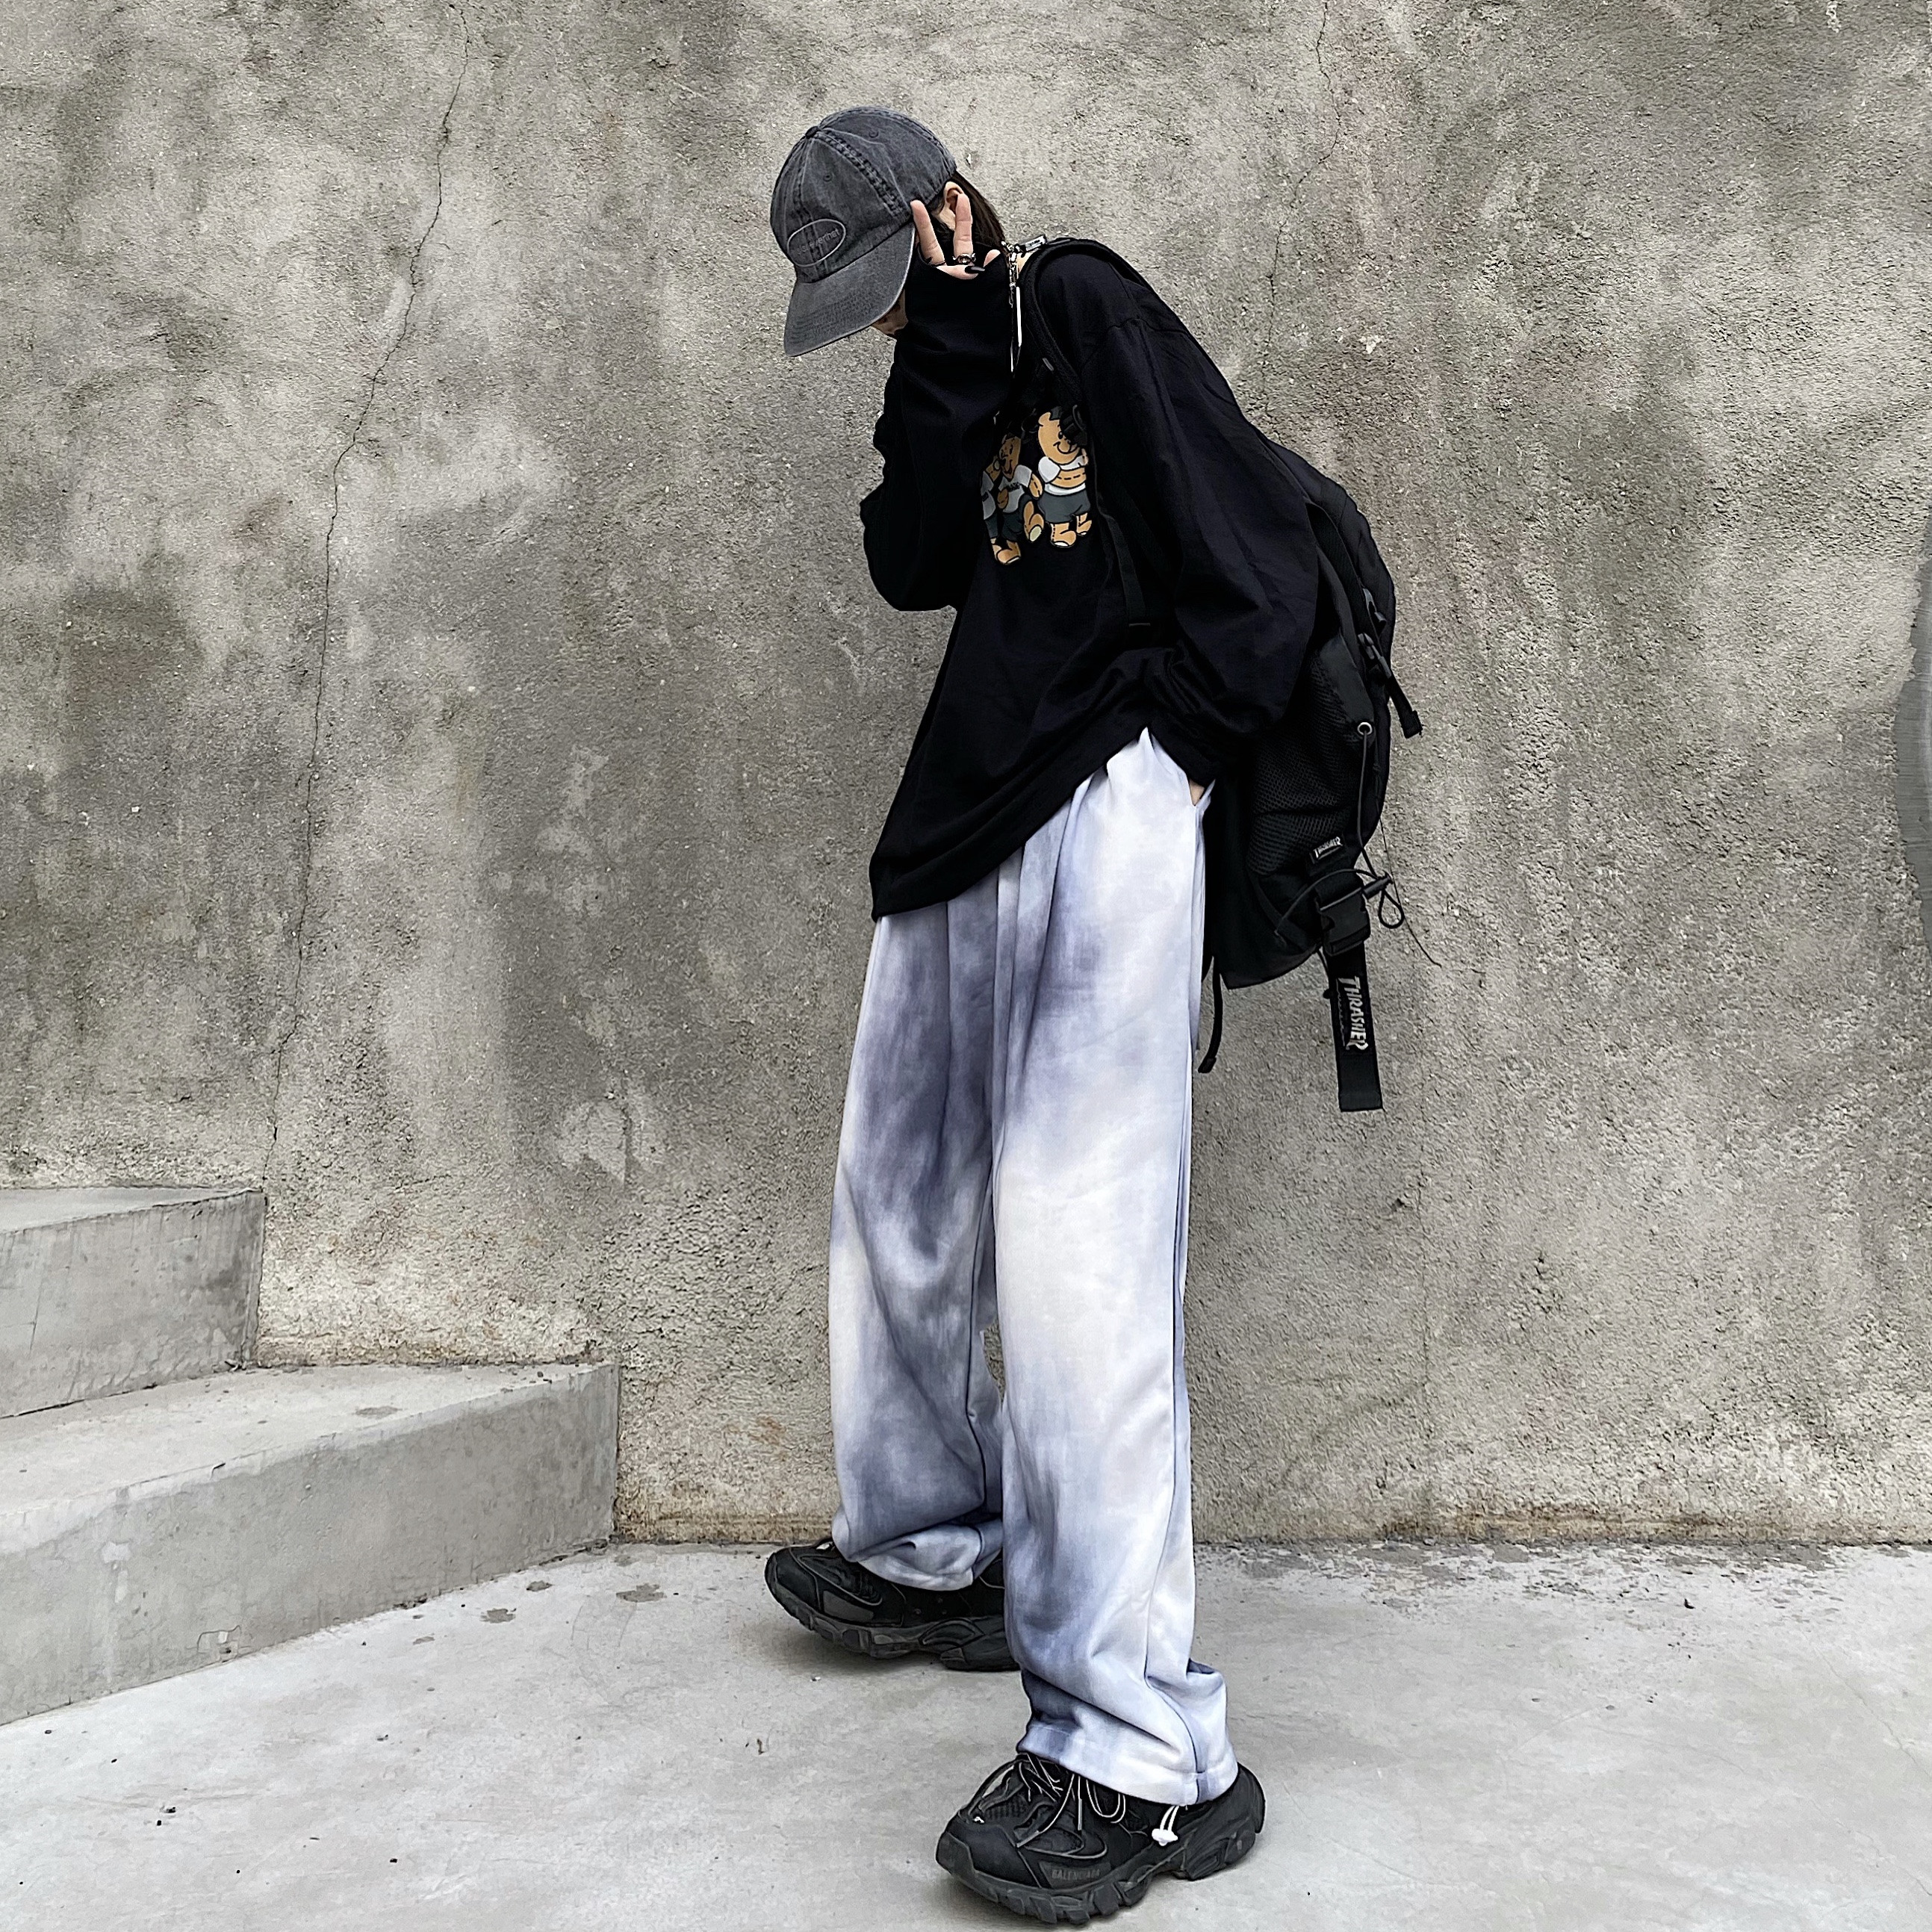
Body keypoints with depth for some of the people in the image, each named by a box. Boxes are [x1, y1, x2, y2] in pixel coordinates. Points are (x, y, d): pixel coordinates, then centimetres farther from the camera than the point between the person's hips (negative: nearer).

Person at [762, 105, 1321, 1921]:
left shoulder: (1088, 312, 2)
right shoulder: (959, 367, 23)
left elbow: (1267, 563, -5)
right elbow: (911, 562, 4)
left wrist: (1167, 739, -8)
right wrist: (949, 346, 0)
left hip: (1104, 820, -8)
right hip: (966, 825, 9)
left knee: (1073, 1255, -17)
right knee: (899, 1214, 13)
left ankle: (1147, 1753, -12)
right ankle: (934, 1562, 33)